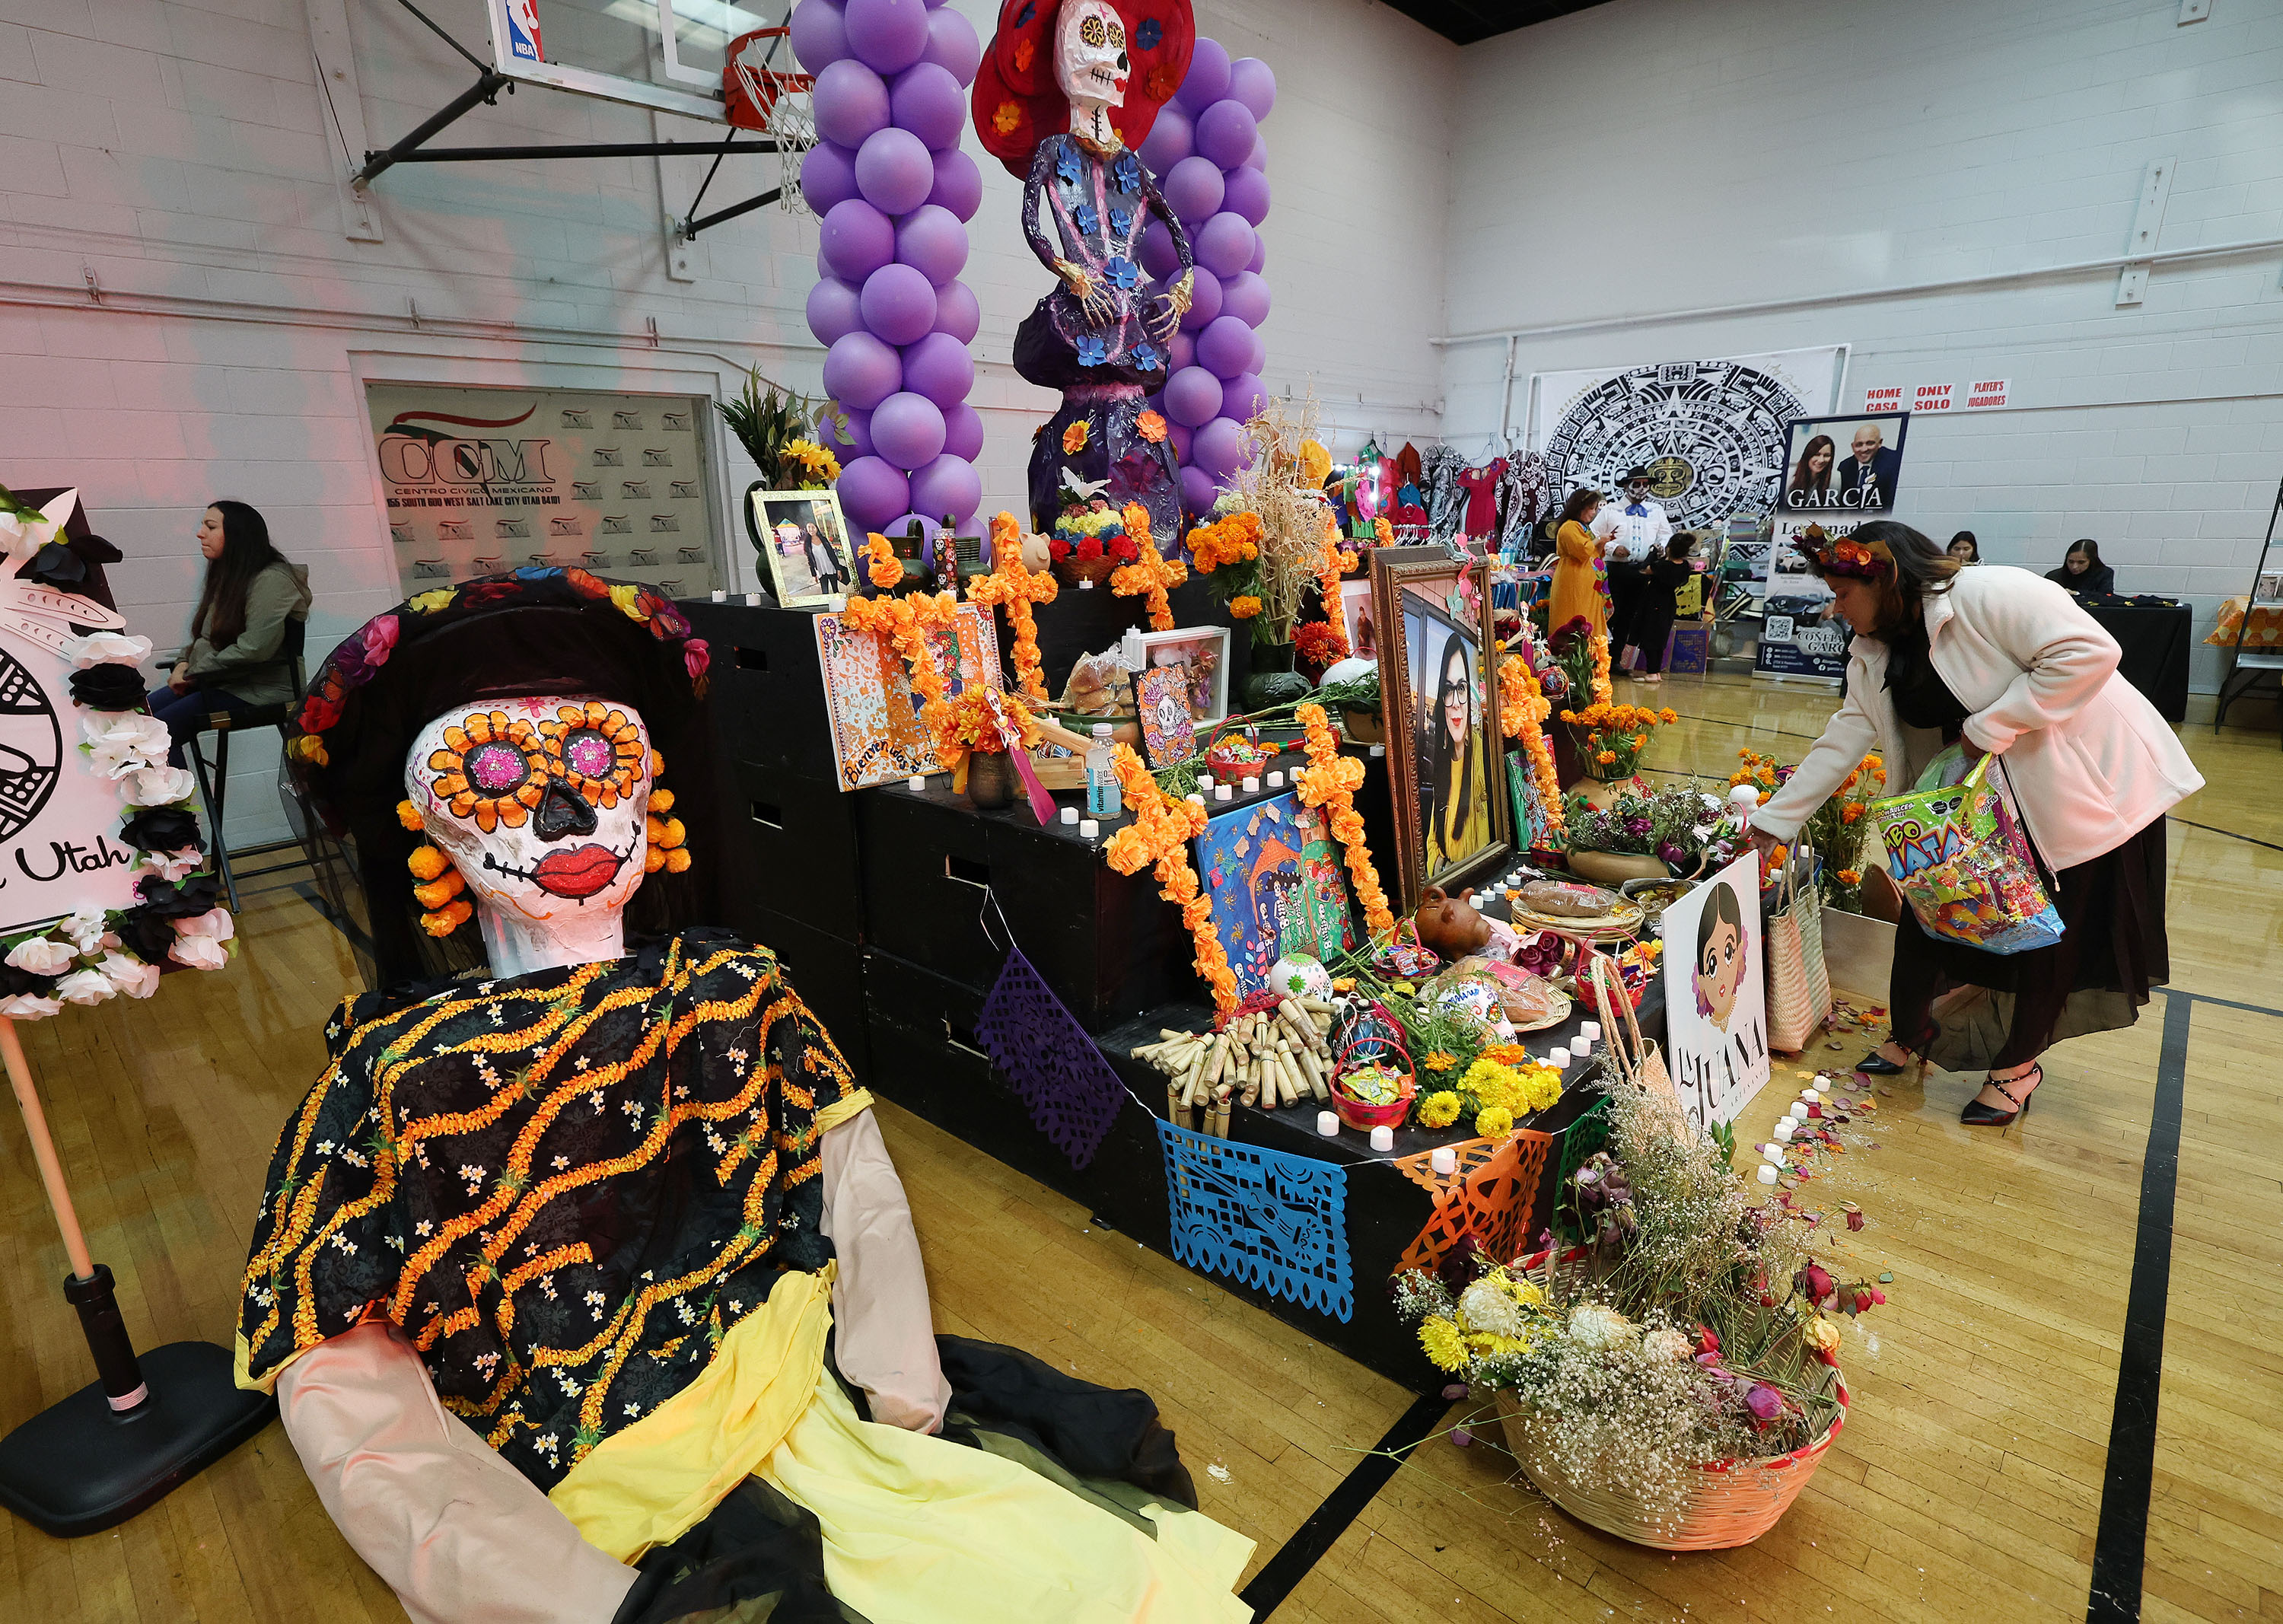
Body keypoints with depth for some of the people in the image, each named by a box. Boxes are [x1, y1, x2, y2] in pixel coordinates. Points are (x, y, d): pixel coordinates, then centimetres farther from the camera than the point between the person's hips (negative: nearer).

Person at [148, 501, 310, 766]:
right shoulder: (226, 577, 16)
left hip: (256, 690, -10)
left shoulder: (271, 580, -15)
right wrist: (185, 663, 3)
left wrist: (194, 672, -14)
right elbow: (205, 637, 24)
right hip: (213, 682, 10)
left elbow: (254, 649, -24)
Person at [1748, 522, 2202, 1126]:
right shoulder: (1874, 656, 1)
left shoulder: (1989, 594, -22)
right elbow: (1843, 740, 1)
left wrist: (1992, 725, -27)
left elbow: (2088, 651, -28)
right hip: (1983, 793, 7)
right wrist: (1774, 820, -3)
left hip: (2090, 780, -7)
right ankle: (1911, 1033, 27)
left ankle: (2018, 1065, 23)